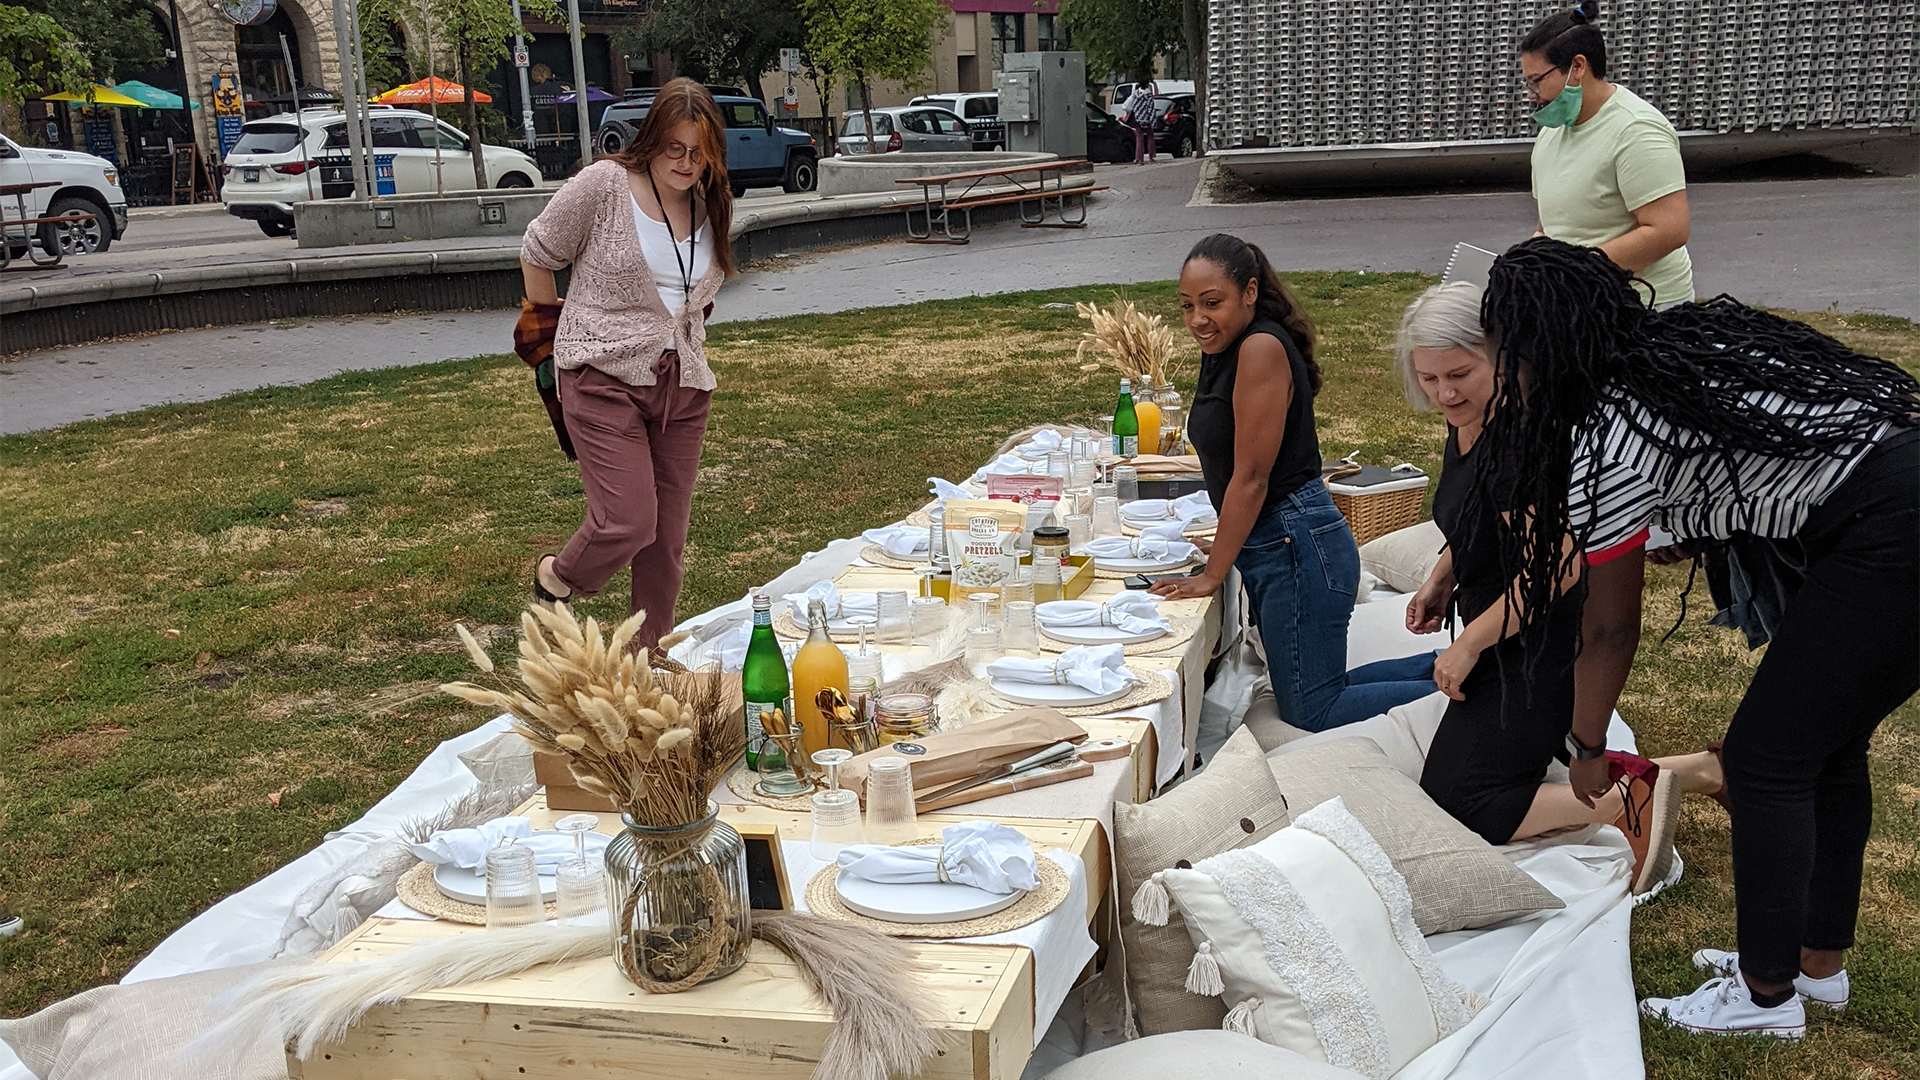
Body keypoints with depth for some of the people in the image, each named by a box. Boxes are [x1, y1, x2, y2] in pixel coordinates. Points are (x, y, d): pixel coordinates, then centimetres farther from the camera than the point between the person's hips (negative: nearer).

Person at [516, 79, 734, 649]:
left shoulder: (711, 205, 9)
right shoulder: (602, 185, -8)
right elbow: (537, 255, 4)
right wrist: (551, 329, 15)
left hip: (682, 384, 6)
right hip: (605, 377, -5)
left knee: (668, 534, 7)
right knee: (627, 522, -14)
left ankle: (652, 652, 22)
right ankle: (555, 578, 17)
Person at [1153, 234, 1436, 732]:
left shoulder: (1262, 347, -19)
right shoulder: (1223, 348, 11)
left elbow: (1251, 477, -18)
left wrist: (1213, 575, -12)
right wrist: (1222, 548, 10)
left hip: (1298, 545, -10)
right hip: (1270, 547, 10)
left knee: (1311, 710, -2)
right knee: (1319, 690, 17)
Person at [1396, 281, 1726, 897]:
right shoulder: (1467, 425, 5)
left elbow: (1557, 564, -30)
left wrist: (1470, 644, -21)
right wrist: (1440, 583, 6)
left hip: (1537, 646, -10)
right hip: (1507, 640, 10)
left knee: (1459, 806, -10)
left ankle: (1631, 798, -4)